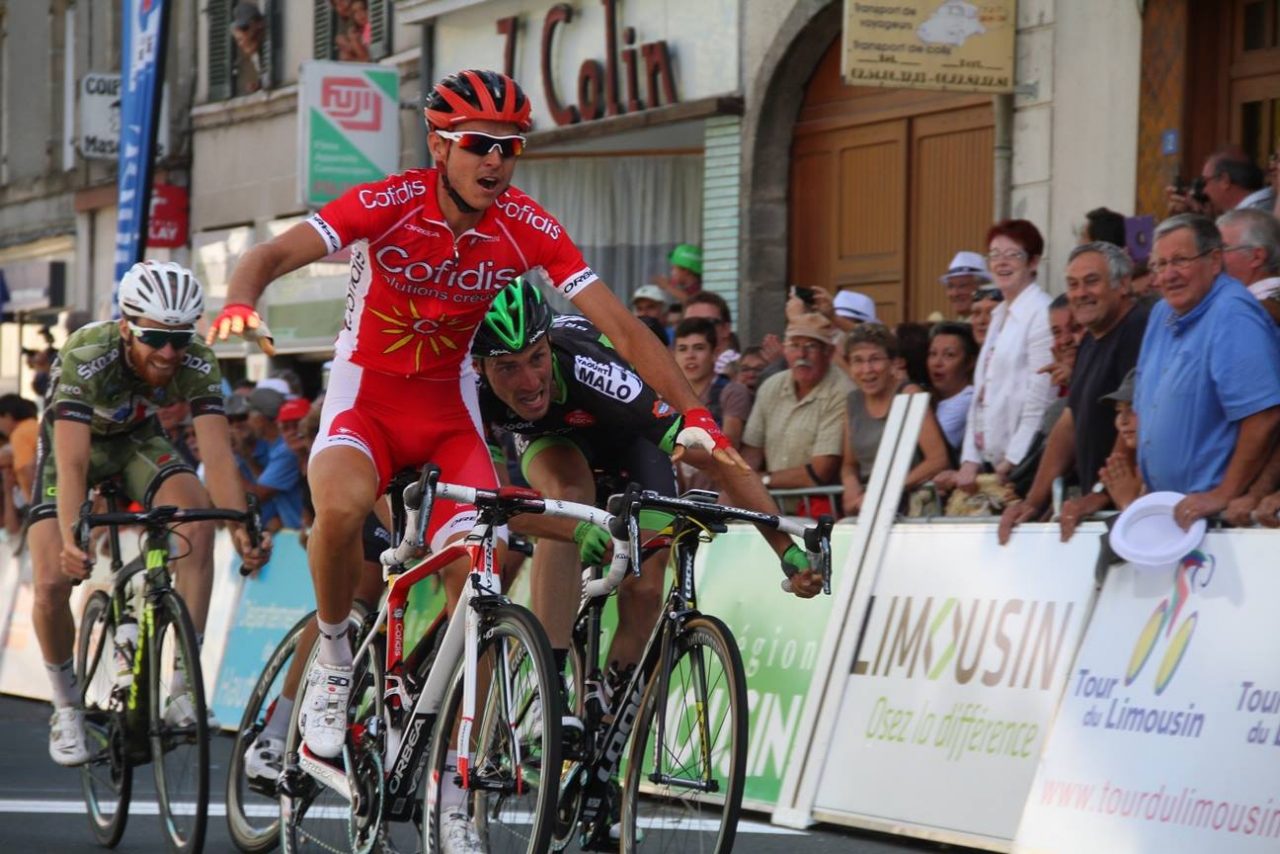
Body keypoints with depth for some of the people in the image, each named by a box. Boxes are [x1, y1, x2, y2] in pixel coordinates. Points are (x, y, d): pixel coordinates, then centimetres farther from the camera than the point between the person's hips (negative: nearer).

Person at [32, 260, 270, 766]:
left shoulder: (198, 364, -28)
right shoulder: (86, 358, -37)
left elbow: (216, 453, -34)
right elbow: (73, 463, -43)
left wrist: (242, 528, -49)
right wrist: (72, 537, -58)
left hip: (137, 439, 2)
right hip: (75, 440, -2)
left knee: (198, 520, -27)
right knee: (52, 583, -19)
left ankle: (183, 683, -21)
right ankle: (67, 707, 7)